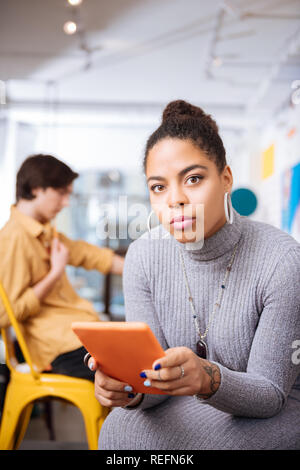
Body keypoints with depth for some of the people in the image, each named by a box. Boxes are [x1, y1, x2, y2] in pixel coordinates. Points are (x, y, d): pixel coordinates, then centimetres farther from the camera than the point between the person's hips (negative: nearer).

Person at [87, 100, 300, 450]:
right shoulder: (143, 257, -10)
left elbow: (270, 392, -19)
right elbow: (155, 375, -11)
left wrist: (209, 379, -41)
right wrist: (129, 386, -35)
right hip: (181, 410, 4)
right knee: (117, 429, -26)